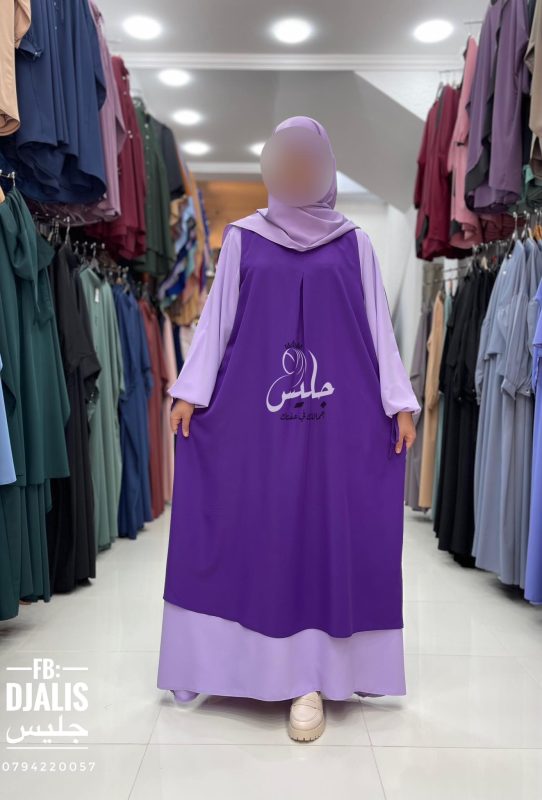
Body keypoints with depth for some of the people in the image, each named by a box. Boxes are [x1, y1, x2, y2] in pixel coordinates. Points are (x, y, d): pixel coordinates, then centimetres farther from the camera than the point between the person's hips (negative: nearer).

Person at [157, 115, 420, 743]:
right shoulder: (242, 238, 9)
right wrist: (191, 392, -1)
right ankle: (255, 656, 22)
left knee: (327, 531, -1)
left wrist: (399, 403, 0)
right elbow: (216, 318, 6)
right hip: (251, 414, 1)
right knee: (254, 528, 3)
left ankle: (309, 676, 8)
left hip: (340, 415, 0)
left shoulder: (354, 244, 8)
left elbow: (377, 326, 6)